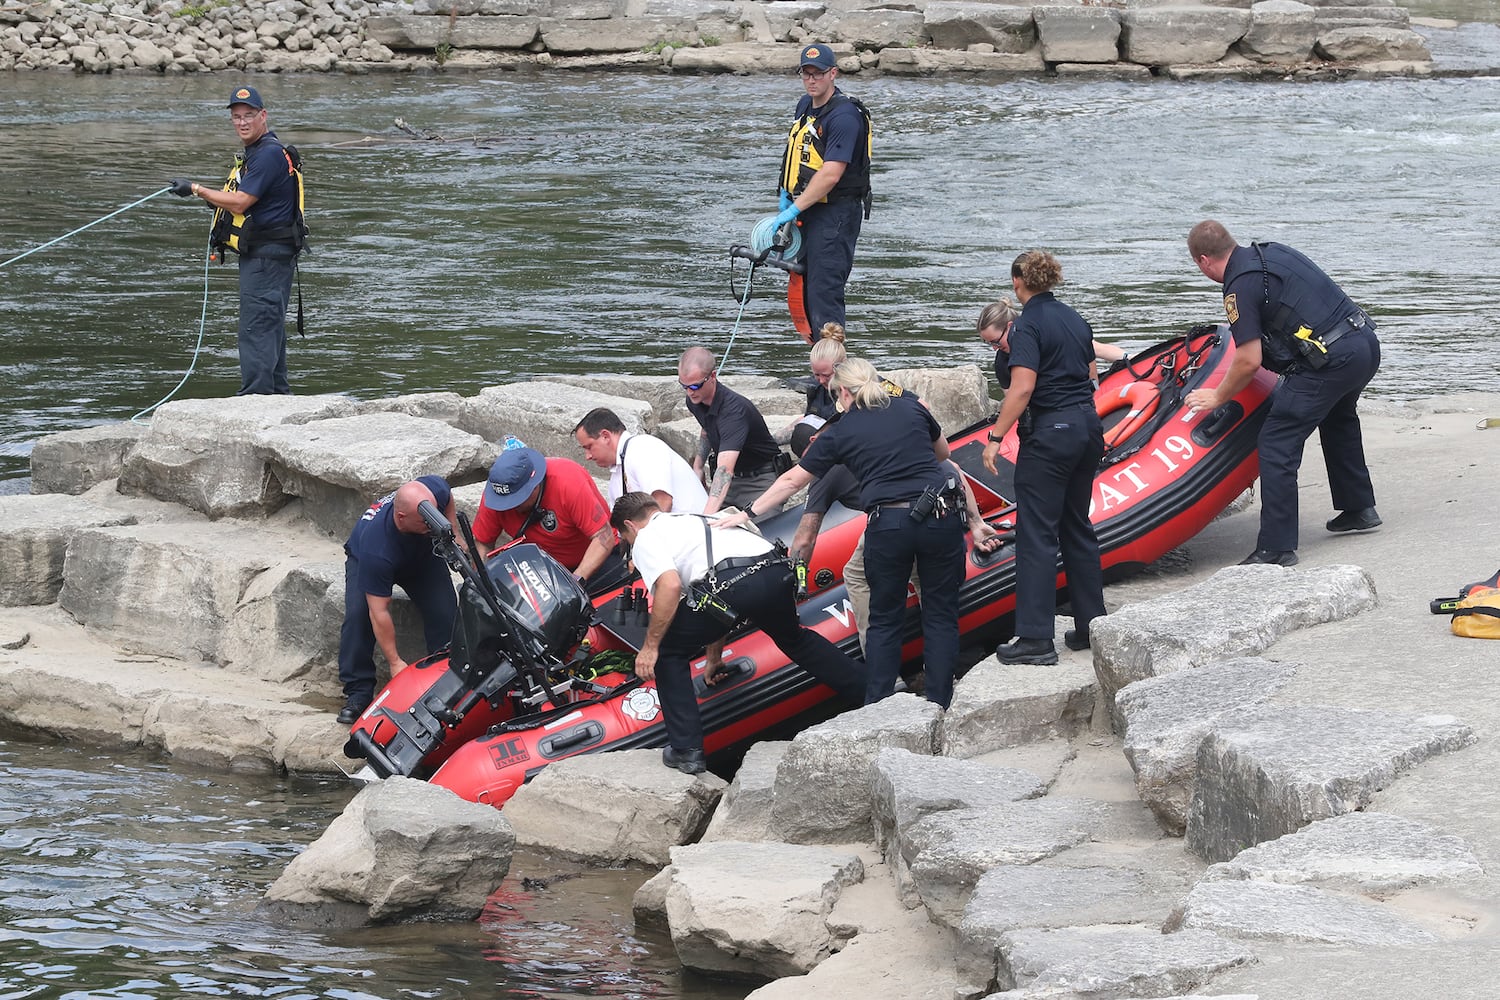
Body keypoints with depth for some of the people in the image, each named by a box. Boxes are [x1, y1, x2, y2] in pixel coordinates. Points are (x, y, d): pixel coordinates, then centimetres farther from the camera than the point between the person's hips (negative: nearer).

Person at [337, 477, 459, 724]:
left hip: (423, 555, 4)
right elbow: (378, 612, -38)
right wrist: (395, 663, -34)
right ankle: (358, 693, -18)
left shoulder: (434, 490, -36)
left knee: (444, 611, -18)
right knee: (357, 614, -29)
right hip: (363, 559, -4)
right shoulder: (377, 548, -45)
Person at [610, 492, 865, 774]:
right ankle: (869, 694, 44)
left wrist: (650, 647, 0)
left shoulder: (646, 538, 14)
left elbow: (670, 585, -8)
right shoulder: (694, 520, 38)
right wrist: (714, 658, 53)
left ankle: (686, 750, 8)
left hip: (733, 583, -8)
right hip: (777, 572, 8)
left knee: (667, 652, 12)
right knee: (794, 639, 37)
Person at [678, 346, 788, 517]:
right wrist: (698, 467, 10)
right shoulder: (694, 401, -4)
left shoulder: (734, 409, -31)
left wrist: (707, 515, -53)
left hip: (761, 480, -7)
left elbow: (725, 469, -43)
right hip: (730, 480, 7)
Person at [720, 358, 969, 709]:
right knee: (941, 616, 10)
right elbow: (943, 452, 27)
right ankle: (939, 705, 7)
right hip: (941, 519, 1)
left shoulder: (839, 433, 5)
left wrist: (747, 512, 19)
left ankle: (876, 707, 11)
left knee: (884, 620, 13)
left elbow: (791, 481, 11)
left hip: (887, 525, -1)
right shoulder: (911, 407, 10)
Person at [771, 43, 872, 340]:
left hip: (836, 212, -10)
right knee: (806, 290, 11)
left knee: (824, 292, -15)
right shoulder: (805, 105, 11)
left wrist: (795, 210, -23)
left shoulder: (844, 115, -19)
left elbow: (831, 174, -25)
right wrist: (786, 192, 18)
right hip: (808, 210, 10)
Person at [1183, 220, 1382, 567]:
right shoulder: (1273, 252, 16)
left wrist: (1217, 397, 3)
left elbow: (1250, 360, -12)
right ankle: (1359, 508, 46)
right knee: (1338, 420, 35)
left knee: (1277, 444, -6)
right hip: (1367, 342, 10)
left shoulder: (1241, 285, -10)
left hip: (1331, 360, -10)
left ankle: (1276, 548, -8)